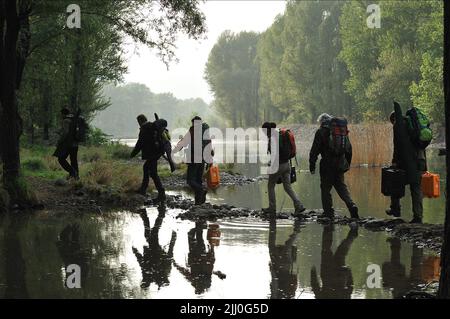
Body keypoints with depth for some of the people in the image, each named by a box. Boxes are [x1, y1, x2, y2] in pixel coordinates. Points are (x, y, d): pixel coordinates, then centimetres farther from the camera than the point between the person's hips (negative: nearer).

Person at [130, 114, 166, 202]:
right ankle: (143, 189, 34)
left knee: (153, 173, -7)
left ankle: (161, 195, -11)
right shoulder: (154, 127, 11)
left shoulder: (144, 129, -14)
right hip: (157, 152, 9)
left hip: (151, 154, -9)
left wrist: (133, 154, -2)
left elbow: (140, 143, -13)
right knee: (146, 167, 25)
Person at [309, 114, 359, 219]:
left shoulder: (321, 132, -5)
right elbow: (349, 148, 16)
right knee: (342, 187, 13)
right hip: (340, 165, 5)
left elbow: (314, 151, -8)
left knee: (326, 189, 4)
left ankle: (328, 212, 4)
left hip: (327, 165, -5)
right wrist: (347, 164, 21)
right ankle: (351, 205, -6)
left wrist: (312, 166, -3)